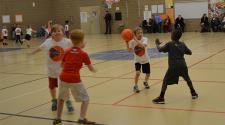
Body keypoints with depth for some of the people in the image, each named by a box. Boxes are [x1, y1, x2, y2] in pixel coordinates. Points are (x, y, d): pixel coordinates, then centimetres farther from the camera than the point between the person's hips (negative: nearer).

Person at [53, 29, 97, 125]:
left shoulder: (67, 52, 11)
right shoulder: (83, 54, 0)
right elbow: (91, 69, 4)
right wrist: (94, 70, 25)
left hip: (63, 77, 5)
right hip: (75, 79, -5)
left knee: (61, 98, 26)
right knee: (85, 99, 11)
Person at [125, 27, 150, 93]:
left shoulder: (144, 39, -18)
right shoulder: (132, 41, -14)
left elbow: (143, 46, -38)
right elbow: (129, 50, -22)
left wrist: (136, 40, -45)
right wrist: (127, 42, -32)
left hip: (145, 60, 1)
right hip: (137, 60, -1)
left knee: (148, 74, 11)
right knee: (138, 73, -21)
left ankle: (145, 82, 45)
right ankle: (135, 86, 0)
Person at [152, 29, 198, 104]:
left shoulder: (169, 44, -2)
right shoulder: (183, 44, 9)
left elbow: (160, 49, 0)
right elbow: (190, 53, 17)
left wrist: (157, 44, 18)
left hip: (173, 66, -4)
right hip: (182, 65, 4)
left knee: (165, 81, 2)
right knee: (187, 79, 27)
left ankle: (161, 98, -2)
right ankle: (193, 93, 36)